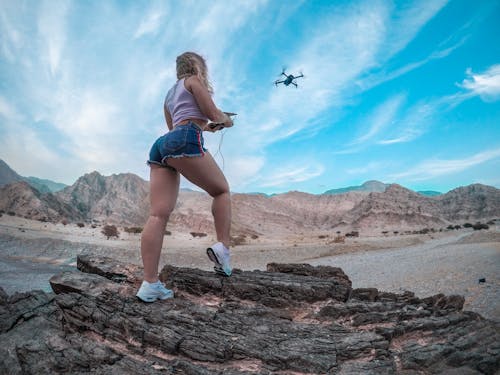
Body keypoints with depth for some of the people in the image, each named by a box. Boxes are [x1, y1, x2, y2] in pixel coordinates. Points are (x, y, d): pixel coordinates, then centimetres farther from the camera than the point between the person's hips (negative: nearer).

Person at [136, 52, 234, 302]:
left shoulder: (170, 94, 36)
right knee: (221, 190, 10)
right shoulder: (195, 80, 14)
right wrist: (226, 121, 26)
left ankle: (150, 284, -12)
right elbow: (214, 114, 4)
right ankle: (222, 248, -6)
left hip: (161, 144, 7)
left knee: (158, 214, -6)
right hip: (185, 141, -7)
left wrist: (205, 127, 51)